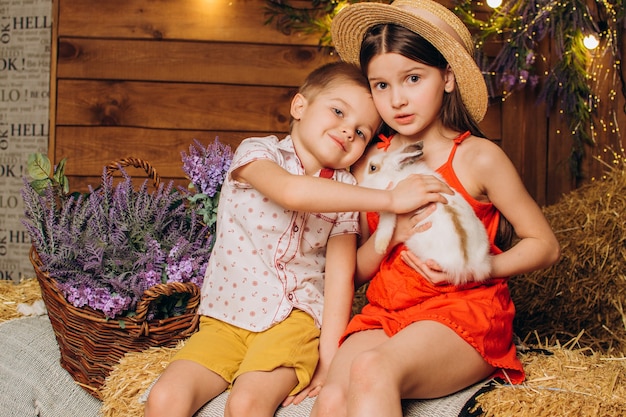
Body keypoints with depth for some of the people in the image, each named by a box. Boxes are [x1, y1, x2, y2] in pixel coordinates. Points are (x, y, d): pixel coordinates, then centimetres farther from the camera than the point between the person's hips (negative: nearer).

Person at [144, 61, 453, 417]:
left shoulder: (344, 191, 5)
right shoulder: (257, 153, -4)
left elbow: (341, 275, -4)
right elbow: (292, 192, -27)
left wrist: (329, 359, -13)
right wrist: (390, 199, -28)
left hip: (294, 320, 0)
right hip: (225, 320, 0)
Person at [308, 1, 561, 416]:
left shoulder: (479, 158, -2)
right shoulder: (370, 164, 9)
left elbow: (545, 246, 4)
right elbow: (355, 271, 13)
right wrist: (391, 233, -9)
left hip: (464, 309, -3)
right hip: (385, 313, 4)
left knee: (372, 369, -35)